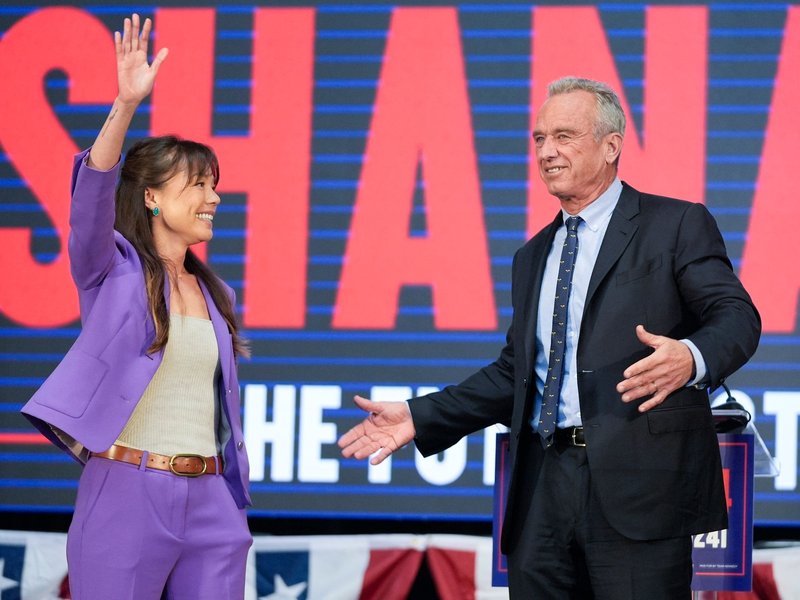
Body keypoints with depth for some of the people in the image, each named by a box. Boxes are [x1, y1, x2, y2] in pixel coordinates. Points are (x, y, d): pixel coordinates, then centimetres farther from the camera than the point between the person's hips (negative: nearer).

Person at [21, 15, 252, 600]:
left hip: (210, 503, 6)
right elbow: (92, 198, -21)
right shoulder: (112, 270, -1)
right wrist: (127, 105, -35)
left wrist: (234, 506, 16)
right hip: (126, 498, -5)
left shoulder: (215, 295, 16)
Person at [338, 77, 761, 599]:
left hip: (640, 483, -6)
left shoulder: (678, 226, 2)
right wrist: (420, 418, 15)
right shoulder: (533, 258, 23)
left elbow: (736, 316, -9)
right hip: (543, 487, 6)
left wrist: (690, 357, -31)